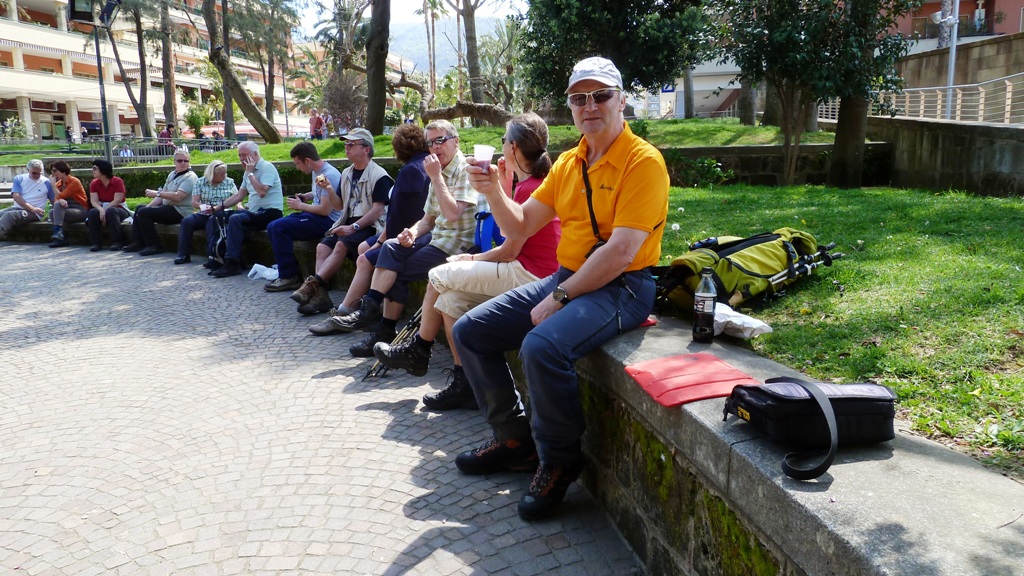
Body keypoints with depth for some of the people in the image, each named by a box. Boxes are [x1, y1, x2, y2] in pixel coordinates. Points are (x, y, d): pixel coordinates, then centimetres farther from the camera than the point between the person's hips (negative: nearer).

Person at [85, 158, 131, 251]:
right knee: (92, 212, -28)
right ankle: (96, 243, -25)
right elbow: (93, 201, -8)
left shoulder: (118, 181, -10)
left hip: (119, 210, -4)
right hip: (102, 209, 4)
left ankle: (116, 242, -34)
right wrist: (101, 210, -29)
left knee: (110, 211, -37)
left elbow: (117, 201, -17)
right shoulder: (94, 183, 3)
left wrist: (105, 210, -27)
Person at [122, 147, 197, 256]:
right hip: (167, 206, 10)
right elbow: (163, 194, 12)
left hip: (180, 211, -10)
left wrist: (157, 193, -20)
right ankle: (138, 243, 16)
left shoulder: (190, 177, -14)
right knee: (140, 208, 20)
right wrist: (148, 206, 0)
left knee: (143, 213, -18)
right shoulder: (172, 175, 15)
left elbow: (178, 196, -26)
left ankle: (154, 246, -12)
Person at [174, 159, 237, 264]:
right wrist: (203, 206, -20)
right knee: (187, 220, -23)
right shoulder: (200, 182, 8)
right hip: (203, 214, 2)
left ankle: (212, 255, -41)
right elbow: (194, 202, 2)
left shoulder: (230, 182, 11)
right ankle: (184, 255, -18)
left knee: (212, 221, -35)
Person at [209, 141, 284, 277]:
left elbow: (261, 192, -24)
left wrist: (250, 173, -15)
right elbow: (239, 196, 21)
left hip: (270, 212, -10)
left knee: (235, 219, -30)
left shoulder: (267, 167, -10)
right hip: (254, 212, 10)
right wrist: (219, 207, 13)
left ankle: (232, 263, -29)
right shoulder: (248, 172, 17)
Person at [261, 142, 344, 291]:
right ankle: (288, 271, 5)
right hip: (316, 217, 10)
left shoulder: (329, 175, -19)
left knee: (279, 227, -20)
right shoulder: (316, 171, 11)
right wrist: (305, 196, 11)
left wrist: (300, 206, -9)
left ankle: (289, 277, -12)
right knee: (272, 227, 4)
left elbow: (325, 210, -23)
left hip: (327, 221, -10)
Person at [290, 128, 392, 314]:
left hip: (369, 226, -7)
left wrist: (354, 227, -21)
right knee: (323, 246, -15)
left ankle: (313, 285, -30)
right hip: (349, 224, 7)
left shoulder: (379, 175, -7)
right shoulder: (347, 174, 18)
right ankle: (320, 295, -26)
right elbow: (339, 205, 20)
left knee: (342, 244, -31)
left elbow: (378, 210, -14)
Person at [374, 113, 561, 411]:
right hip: (537, 271, 10)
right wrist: (505, 185, 13)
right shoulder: (540, 182, 13)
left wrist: (474, 259, 1)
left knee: (439, 276, -2)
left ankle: (417, 351, 20)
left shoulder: (528, 189, -17)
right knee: (450, 299, 8)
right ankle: (463, 384, 7)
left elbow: (509, 250, -16)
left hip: (527, 273, -10)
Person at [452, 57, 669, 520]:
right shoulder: (568, 163, 11)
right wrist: (493, 193, -8)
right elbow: (521, 227, 11)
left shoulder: (643, 161, -12)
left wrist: (559, 299, -19)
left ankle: (559, 462, -8)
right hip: (566, 278, 9)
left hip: (621, 288, -8)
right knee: (470, 331, 4)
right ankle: (515, 440, 16)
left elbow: (621, 252, -22)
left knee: (542, 346, -34)